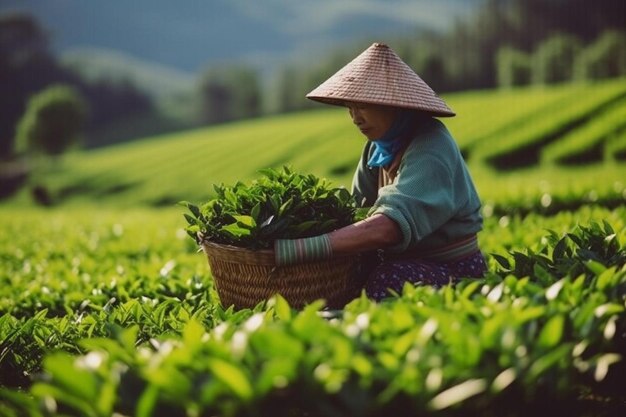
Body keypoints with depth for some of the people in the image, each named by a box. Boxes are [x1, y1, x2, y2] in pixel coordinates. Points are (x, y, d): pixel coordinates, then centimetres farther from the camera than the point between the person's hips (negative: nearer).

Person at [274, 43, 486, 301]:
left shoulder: (430, 151, -23)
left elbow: (387, 228, -37)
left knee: (383, 282, -34)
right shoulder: (379, 146, 4)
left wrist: (294, 249, -42)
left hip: (451, 270, -8)